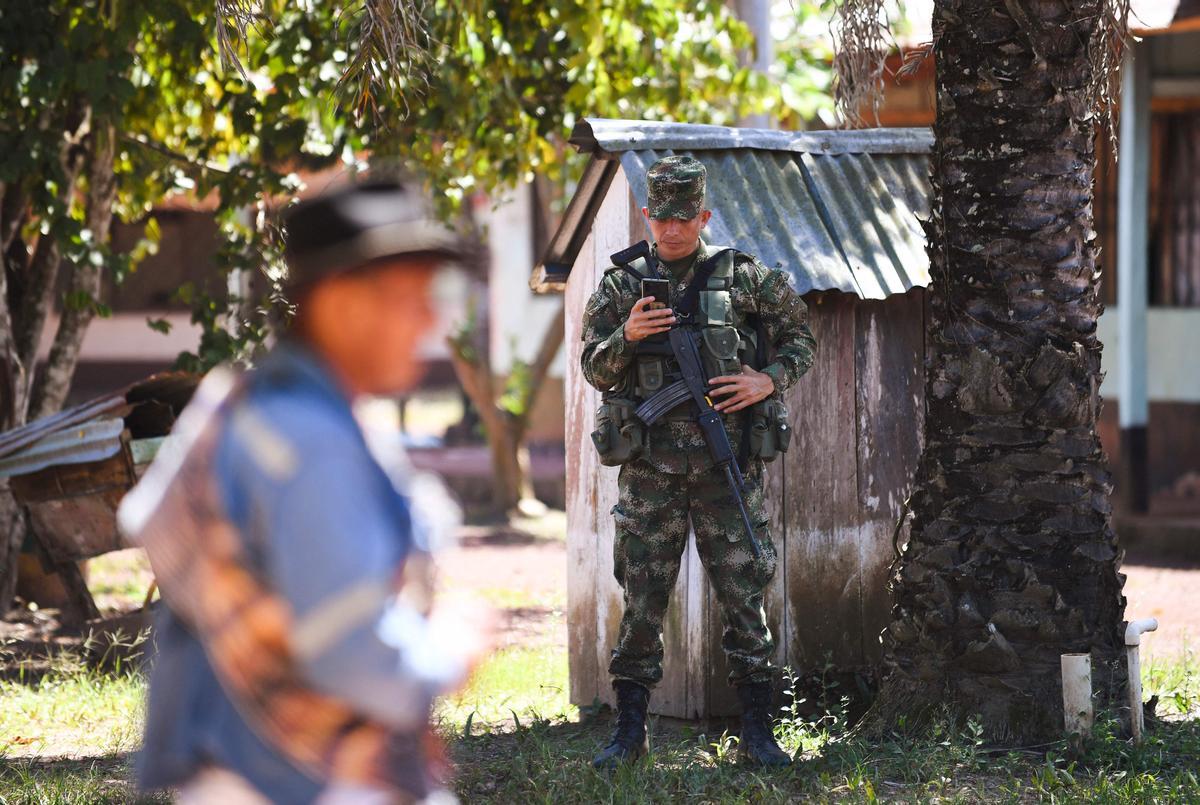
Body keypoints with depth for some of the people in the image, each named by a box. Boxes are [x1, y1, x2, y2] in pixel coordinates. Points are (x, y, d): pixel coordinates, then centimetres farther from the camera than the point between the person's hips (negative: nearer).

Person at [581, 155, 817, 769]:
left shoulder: (745, 278, 6)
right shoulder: (623, 285, 8)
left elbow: (799, 337, 15)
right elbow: (596, 370, 8)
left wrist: (769, 380, -3)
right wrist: (627, 336, -12)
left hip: (727, 462, -1)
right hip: (650, 465, 1)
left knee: (743, 594, 0)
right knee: (641, 599, 2)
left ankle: (757, 732, 5)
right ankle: (630, 731, 10)